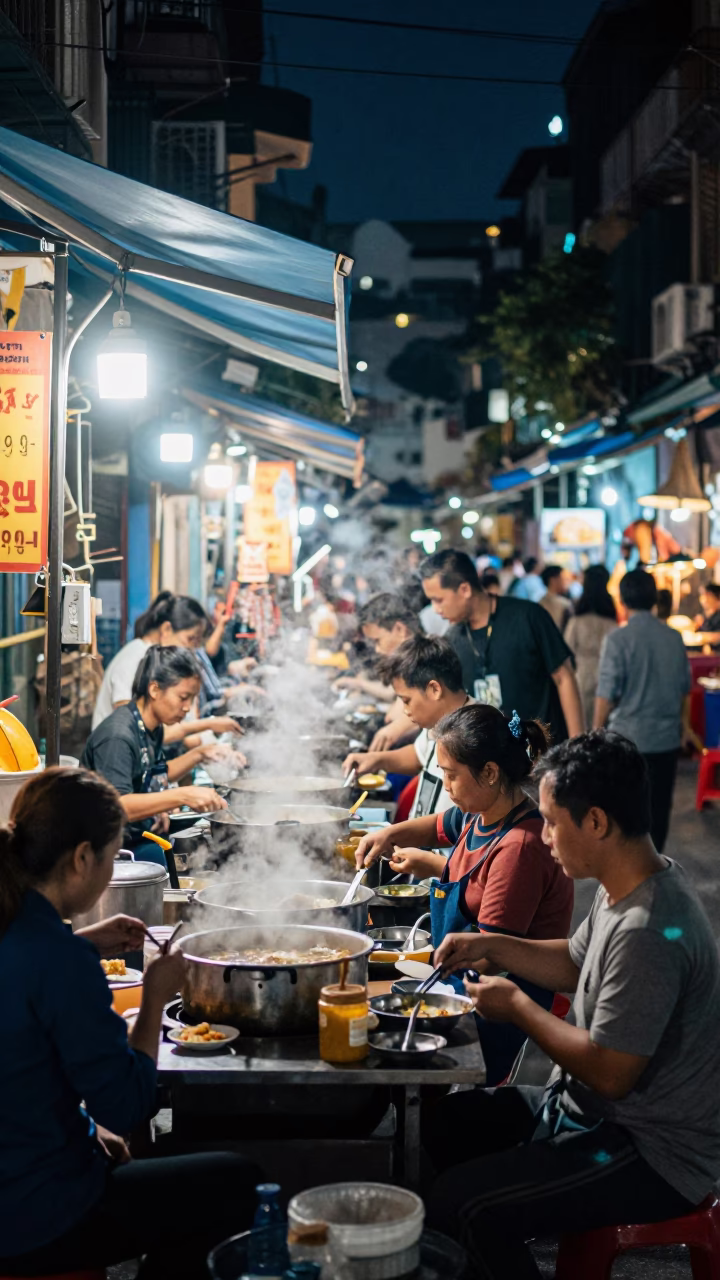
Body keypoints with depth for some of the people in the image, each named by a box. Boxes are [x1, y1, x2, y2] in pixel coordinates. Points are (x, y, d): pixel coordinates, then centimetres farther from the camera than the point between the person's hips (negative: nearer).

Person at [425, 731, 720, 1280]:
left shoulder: (647, 933, -31)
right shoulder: (634, 882, 0)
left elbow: (609, 1073, -26)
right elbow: (575, 963, 18)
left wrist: (517, 1006, -14)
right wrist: (491, 946, 4)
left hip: (653, 1155, -10)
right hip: (591, 1109, 10)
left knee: (462, 1204, -21)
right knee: (442, 1123, 15)